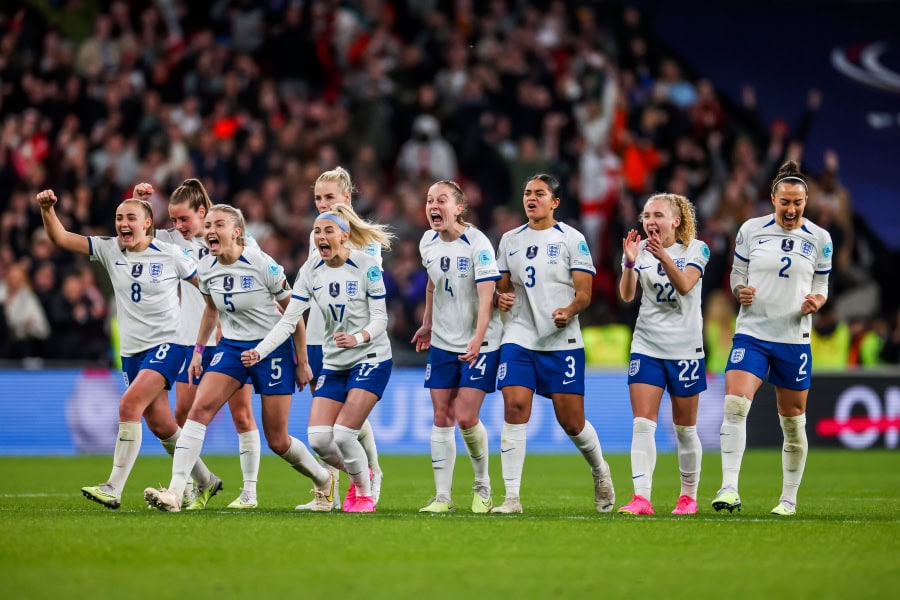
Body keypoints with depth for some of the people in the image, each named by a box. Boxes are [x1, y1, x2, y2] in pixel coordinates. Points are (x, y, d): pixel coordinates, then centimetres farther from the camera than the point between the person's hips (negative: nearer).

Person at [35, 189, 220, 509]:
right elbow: (60, 237, -6)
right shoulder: (109, 250, 2)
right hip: (131, 350, 5)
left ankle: (113, 489, -23)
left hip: (166, 345, -5)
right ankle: (205, 481, 29)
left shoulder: (170, 255, -7)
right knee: (160, 425, 9)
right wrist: (47, 208, -22)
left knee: (129, 405, -23)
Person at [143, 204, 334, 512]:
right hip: (231, 347, 4)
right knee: (199, 409, -19)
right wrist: (198, 350, 13)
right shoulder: (206, 268, -5)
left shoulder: (263, 265, -19)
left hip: (272, 348, -4)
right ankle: (175, 492, -24)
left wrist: (302, 362, -5)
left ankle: (325, 480, 30)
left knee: (278, 441, 0)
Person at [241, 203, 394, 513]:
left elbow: (380, 317, -12)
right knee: (319, 438, -7)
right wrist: (260, 351, -17)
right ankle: (358, 474, 23)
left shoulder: (367, 266, -13)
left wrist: (359, 337, -32)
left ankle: (365, 492, 8)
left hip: (371, 359, -5)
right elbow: (289, 319, -4)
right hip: (333, 364, 5)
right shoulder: (310, 271, -1)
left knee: (343, 434, -18)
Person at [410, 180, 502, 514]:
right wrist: (427, 324, 25)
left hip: (479, 345, -6)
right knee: (441, 417, 2)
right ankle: (442, 497, 6)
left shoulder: (477, 245, -17)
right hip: (442, 343, 6)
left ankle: (483, 487, 12)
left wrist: (478, 339, -34)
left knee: (465, 417, -10)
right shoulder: (427, 243, 2)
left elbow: (486, 296, -24)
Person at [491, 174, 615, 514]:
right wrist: (501, 298, -3)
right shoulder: (510, 240, 12)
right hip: (519, 338, 3)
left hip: (562, 342, -3)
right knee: (515, 408, -13)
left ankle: (600, 471, 31)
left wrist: (569, 312, -24)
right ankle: (511, 496, -11)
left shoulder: (571, 239, 0)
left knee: (572, 422, 0)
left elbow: (584, 293, -4)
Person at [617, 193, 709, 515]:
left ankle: (689, 496, 22)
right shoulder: (640, 250, 1)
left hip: (685, 349, -2)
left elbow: (685, 286, -21)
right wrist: (629, 263, -29)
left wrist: (663, 257, -37)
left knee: (685, 428, 7)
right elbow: (627, 295, -11)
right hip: (647, 347, 2)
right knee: (642, 424, -10)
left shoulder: (695, 249, -5)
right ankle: (641, 498, -15)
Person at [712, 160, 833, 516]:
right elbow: (736, 274, 10)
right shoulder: (751, 230, 1)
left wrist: (815, 302, -12)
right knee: (734, 404, -21)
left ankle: (789, 498, 21)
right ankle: (729, 489, -23)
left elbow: (821, 288, 10)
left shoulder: (819, 239, 2)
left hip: (794, 339, 1)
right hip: (752, 333, -1)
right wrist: (740, 292, -12)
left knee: (793, 422, 7)